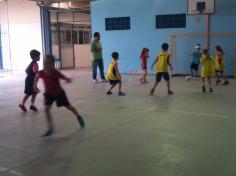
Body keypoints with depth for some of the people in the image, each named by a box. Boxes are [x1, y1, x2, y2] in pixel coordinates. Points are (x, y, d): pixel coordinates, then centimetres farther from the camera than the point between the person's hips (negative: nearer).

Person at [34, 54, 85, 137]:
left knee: (68, 106, 12)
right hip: (49, 93, 2)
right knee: (46, 108, -18)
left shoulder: (56, 72, -30)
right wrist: (35, 85, -5)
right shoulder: (41, 73, -20)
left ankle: (79, 117, 40)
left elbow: (65, 78, -24)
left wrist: (68, 80, -46)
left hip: (59, 93, -2)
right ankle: (50, 127, -8)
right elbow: (37, 76, 4)